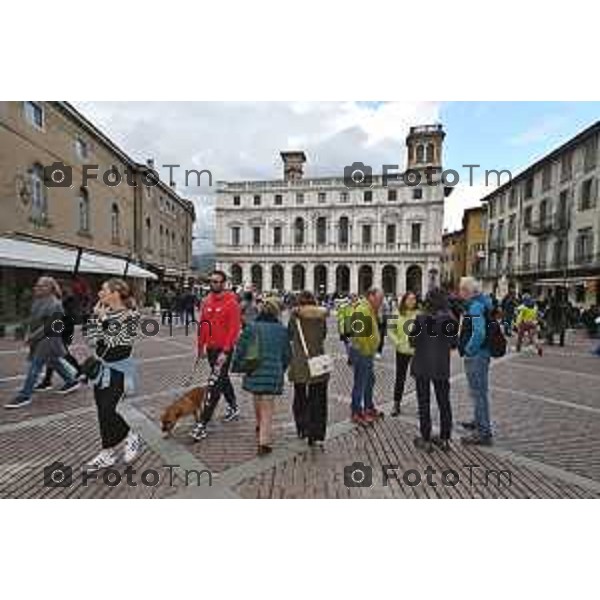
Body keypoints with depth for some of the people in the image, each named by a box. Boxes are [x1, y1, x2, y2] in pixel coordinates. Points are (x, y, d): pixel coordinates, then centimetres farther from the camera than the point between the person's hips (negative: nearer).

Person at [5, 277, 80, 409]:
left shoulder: (54, 304, -18)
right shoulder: (38, 301, 8)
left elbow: (50, 325, -20)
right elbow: (33, 319, 17)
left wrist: (33, 336, -18)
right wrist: (31, 335, 8)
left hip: (48, 339, -9)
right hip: (38, 339, 9)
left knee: (35, 366, -4)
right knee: (54, 362, 16)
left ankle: (24, 396, 5)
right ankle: (72, 381, 28)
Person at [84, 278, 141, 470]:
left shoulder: (131, 316, -16)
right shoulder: (104, 312, 3)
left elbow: (112, 343, -20)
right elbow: (91, 341, 1)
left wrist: (102, 319, -18)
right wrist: (95, 316, -4)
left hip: (117, 370, -7)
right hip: (100, 367, 7)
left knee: (107, 411, -3)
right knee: (103, 411, 13)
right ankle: (112, 449, 32)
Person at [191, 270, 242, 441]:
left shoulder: (231, 302, -13)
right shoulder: (207, 301, 7)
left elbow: (234, 329, -17)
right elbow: (203, 325, 13)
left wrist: (225, 351, -21)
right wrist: (201, 346, 13)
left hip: (224, 349, -7)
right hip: (211, 348, 7)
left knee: (214, 384, -5)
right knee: (222, 379, 21)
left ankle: (202, 424, 3)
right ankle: (233, 407, 41)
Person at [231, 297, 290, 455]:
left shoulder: (251, 328, -9)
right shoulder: (282, 330, -5)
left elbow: (240, 351, -7)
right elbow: (286, 355, 2)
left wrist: (236, 367, 9)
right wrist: (280, 370, 19)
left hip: (255, 373, 1)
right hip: (273, 375, -1)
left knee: (258, 401, 26)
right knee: (267, 409, 12)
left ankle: (260, 427, 49)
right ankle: (264, 442, 15)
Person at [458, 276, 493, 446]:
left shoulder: (475, 306, -20)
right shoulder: (479, 303, 11)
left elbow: (479, 333, -30)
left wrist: (468, 350, -20)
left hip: (475, 355, -11)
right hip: (481, 353, 11)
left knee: (478, 392, -2)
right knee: (479, 391, 23)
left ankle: (483, 433, 9)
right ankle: (479, 421, 40)